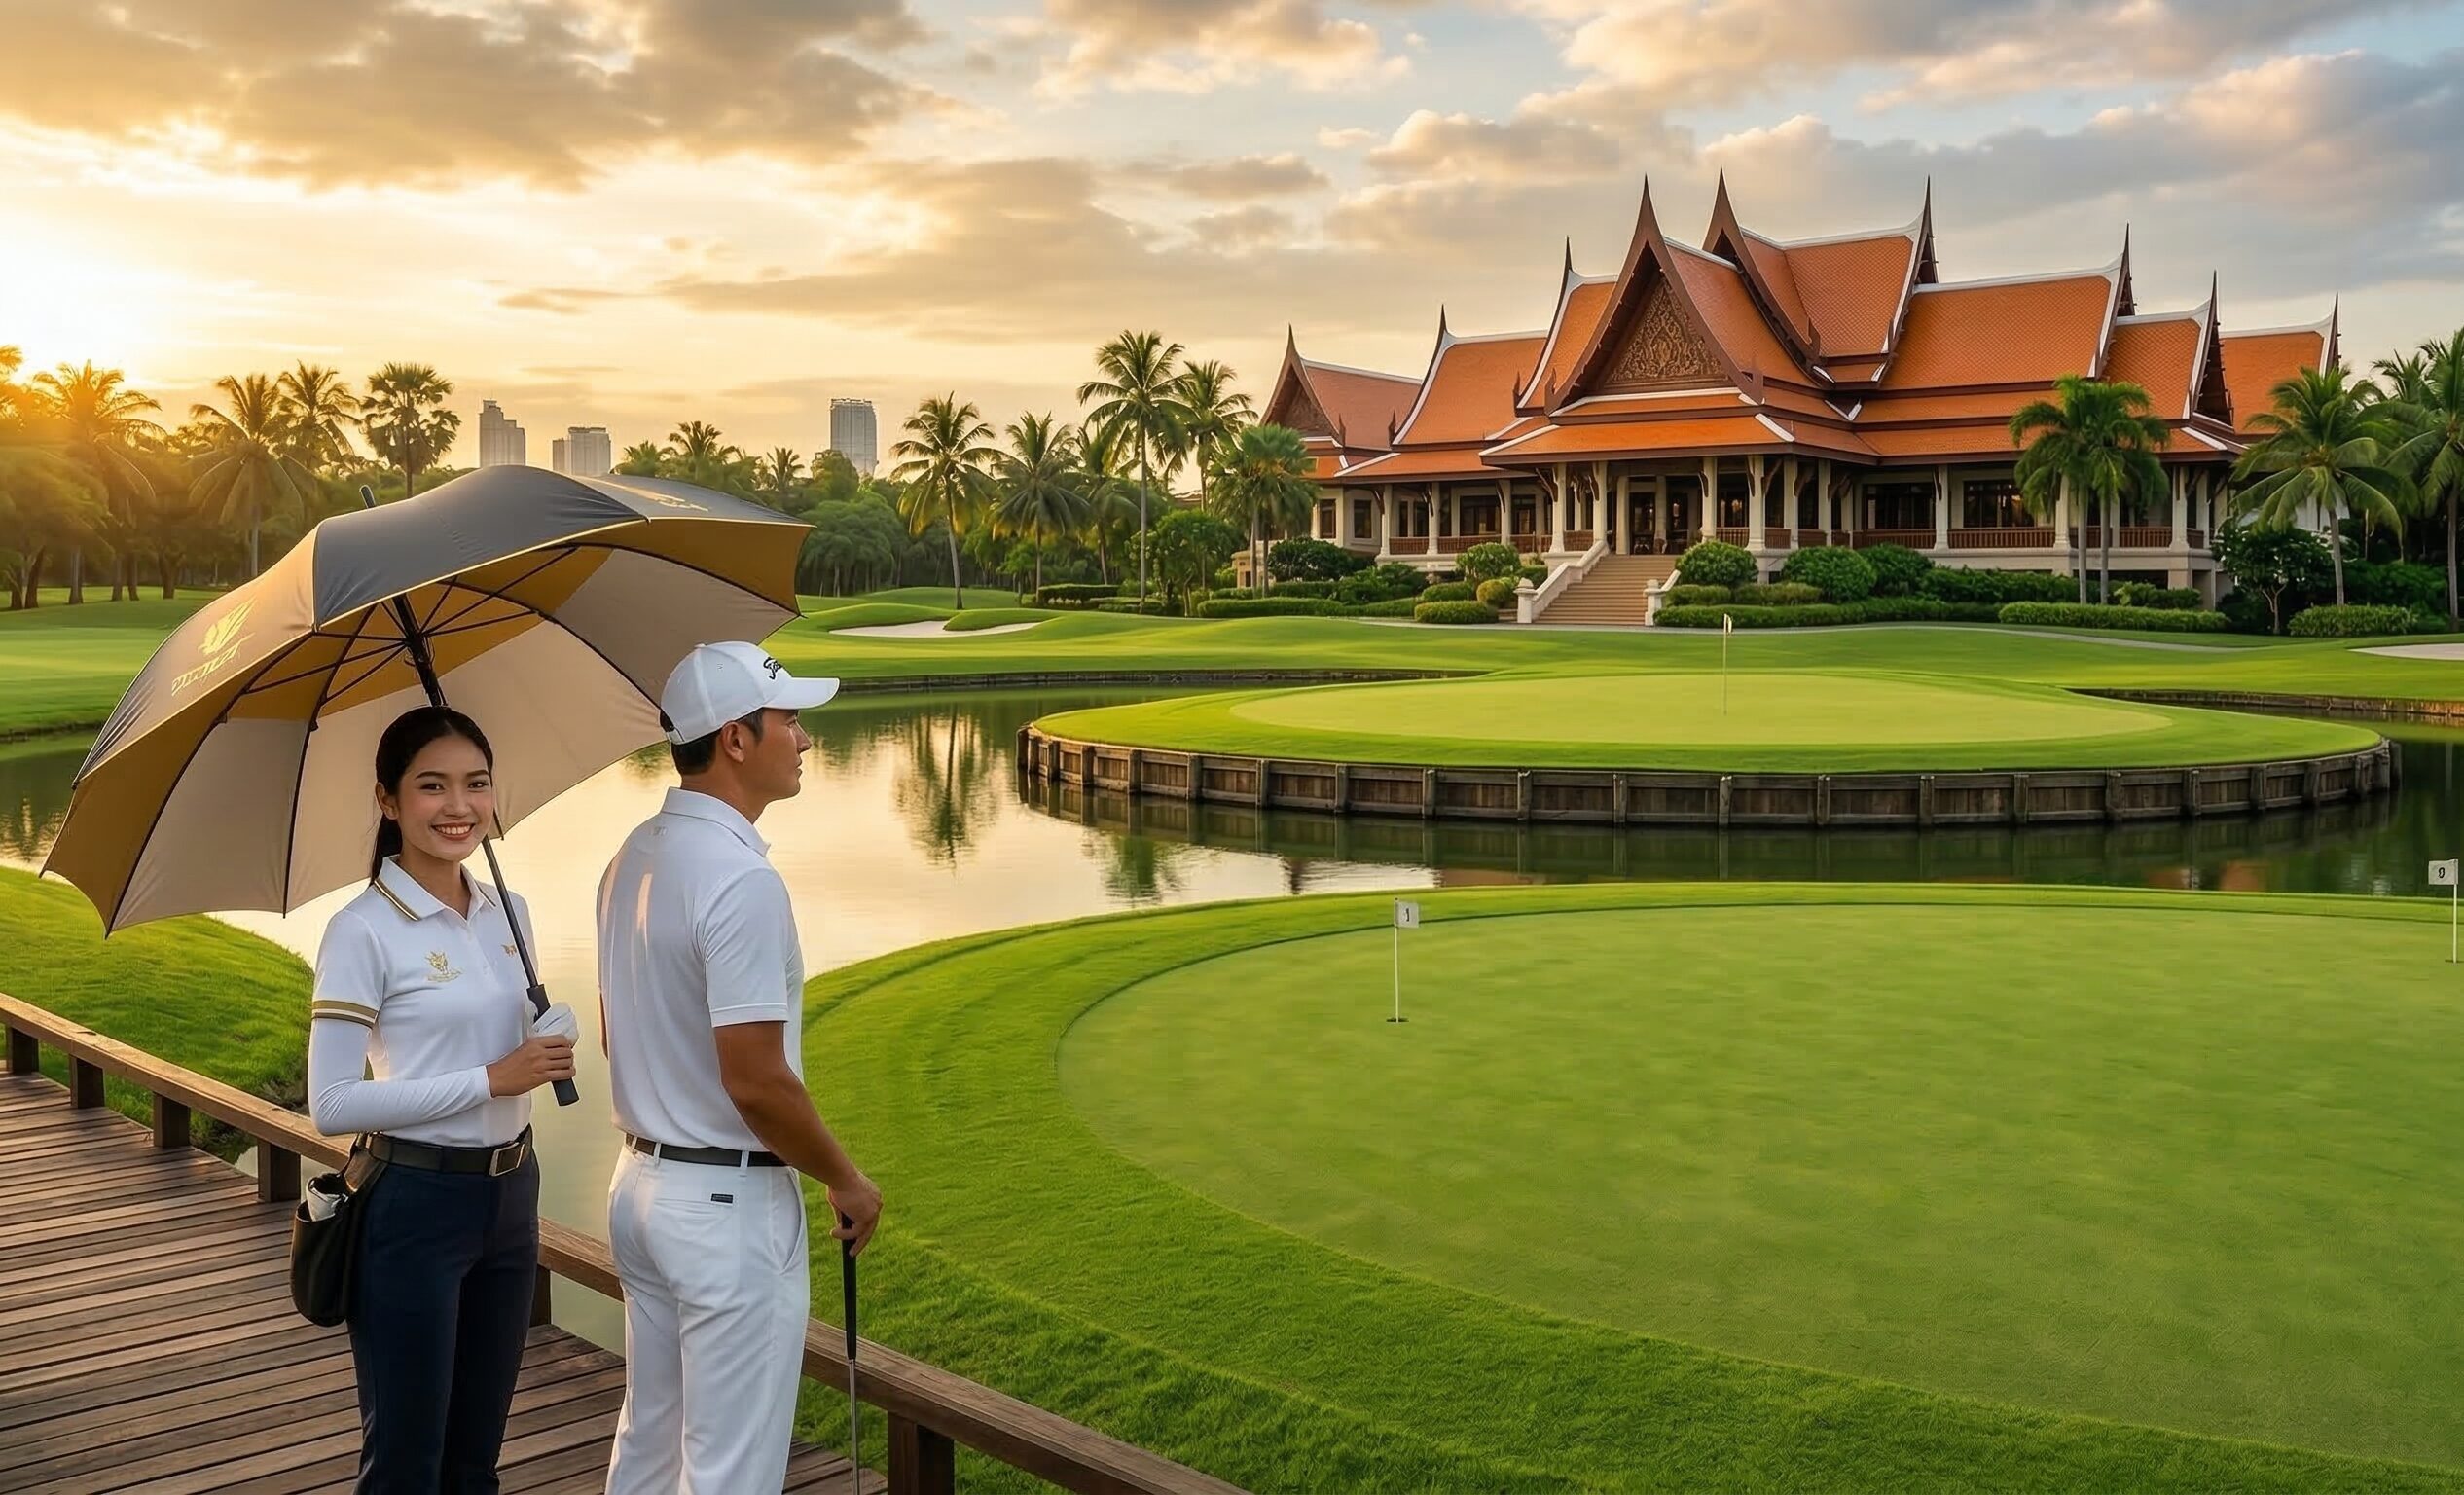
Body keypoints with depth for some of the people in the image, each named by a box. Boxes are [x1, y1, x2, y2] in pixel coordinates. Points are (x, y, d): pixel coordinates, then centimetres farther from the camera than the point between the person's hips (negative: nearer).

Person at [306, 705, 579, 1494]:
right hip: (412, 1204, -6)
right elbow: (331, 1104, -18)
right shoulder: (363, 930, -14)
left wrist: (548, 1051, -5)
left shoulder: (508, 912, 5)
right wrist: (491, 1079, -20)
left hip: (510, 1194, 6)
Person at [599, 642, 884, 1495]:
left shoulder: (633, 857, 6)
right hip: (731, 1203, -9)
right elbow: (755, 1079, -24)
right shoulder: (741, 878, -23)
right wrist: (847, 1181, -10)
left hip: (641, 1181, 9)